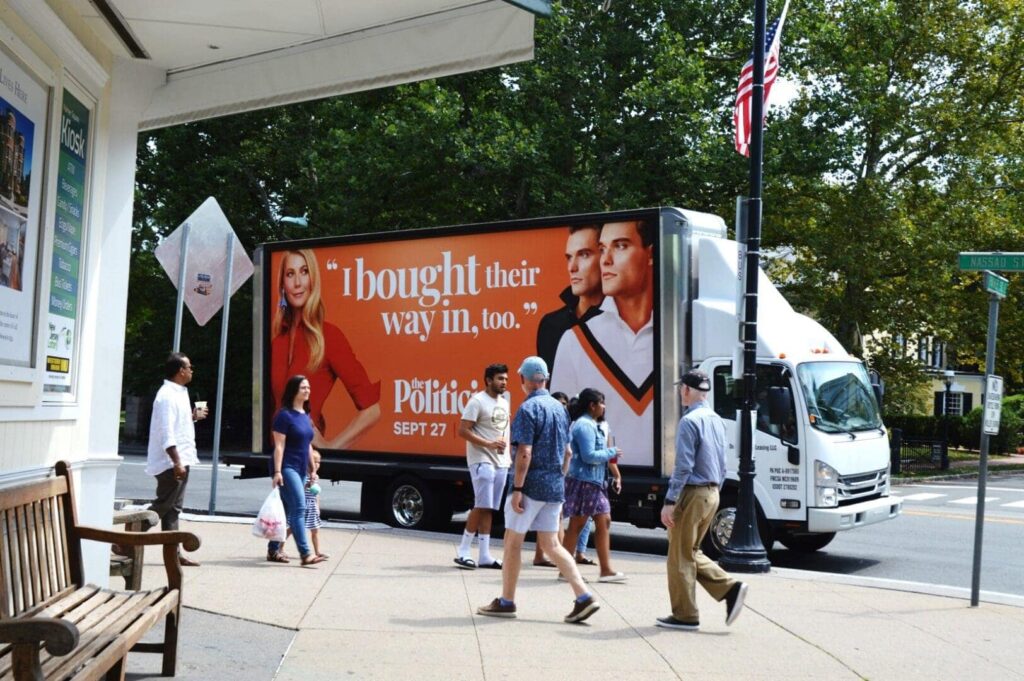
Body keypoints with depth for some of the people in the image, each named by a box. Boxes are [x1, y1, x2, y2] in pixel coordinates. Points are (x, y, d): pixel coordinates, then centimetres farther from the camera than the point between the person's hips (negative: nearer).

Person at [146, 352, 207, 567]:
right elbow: (166, 432, -23)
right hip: (171, 462, -10)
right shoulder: (167, 395, -16)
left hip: (181, 461, 10)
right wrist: (177, 462, -26)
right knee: (162, 506, -7)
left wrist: (193, 417, 17)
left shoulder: (178, 393, 15)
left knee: (173, 508, 11)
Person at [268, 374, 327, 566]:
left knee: (285, 511, 12)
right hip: (287, 468, -8)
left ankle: (273, 550, 21)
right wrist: (277, 471, -19)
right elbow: (279, 445, -13)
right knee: (299, 508, -15)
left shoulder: (306, 416, 15)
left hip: (300, 470, 8)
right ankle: (305, 553, -19)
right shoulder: (285, 414, -9)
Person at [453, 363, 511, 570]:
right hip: (482, 461, -7)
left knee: (488, 509, 8)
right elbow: (463, 430, -16)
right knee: (482, 506, -11)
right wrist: (489, 444, -20)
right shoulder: (477, 401, -10)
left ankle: (485, 556, 11)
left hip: (501, 462, 7)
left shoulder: (504, 402, 14)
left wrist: (506, 449, 12)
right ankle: (463, 552, -3)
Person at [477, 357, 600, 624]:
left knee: (513, 542, 6)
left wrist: (517, 489, -17)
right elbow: (567, 452, 17)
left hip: (531, 485, -7)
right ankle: (584, 598, 1)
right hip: (555, 486, 7)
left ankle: (506, 602, 14)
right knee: (551, 544, 10)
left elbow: (525, 454, -19)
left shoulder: (528, 408, -13)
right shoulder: (559, 408, 12)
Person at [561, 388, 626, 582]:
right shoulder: (585, 425, -15)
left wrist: (608, 453, 8)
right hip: (583, 481, -10)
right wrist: (611, 453, -9)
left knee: (604, 521, 8)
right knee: (577, 525, -2)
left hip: (594, 482, 10)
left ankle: (606, 570, 10)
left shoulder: (590, 424, 16)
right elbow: (589, 456, -21)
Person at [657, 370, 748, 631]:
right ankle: (730, 588, 6)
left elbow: (683, 466, -20)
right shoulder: (717, 420, 11)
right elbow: (723, 466, 16)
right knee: (691, 552, 19)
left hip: (693, 494, -8)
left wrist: (669, 501, -18)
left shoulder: (689, 421, -15)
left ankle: (685, 616, 9)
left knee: (681, 557, 3)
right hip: (712, 495, 9)